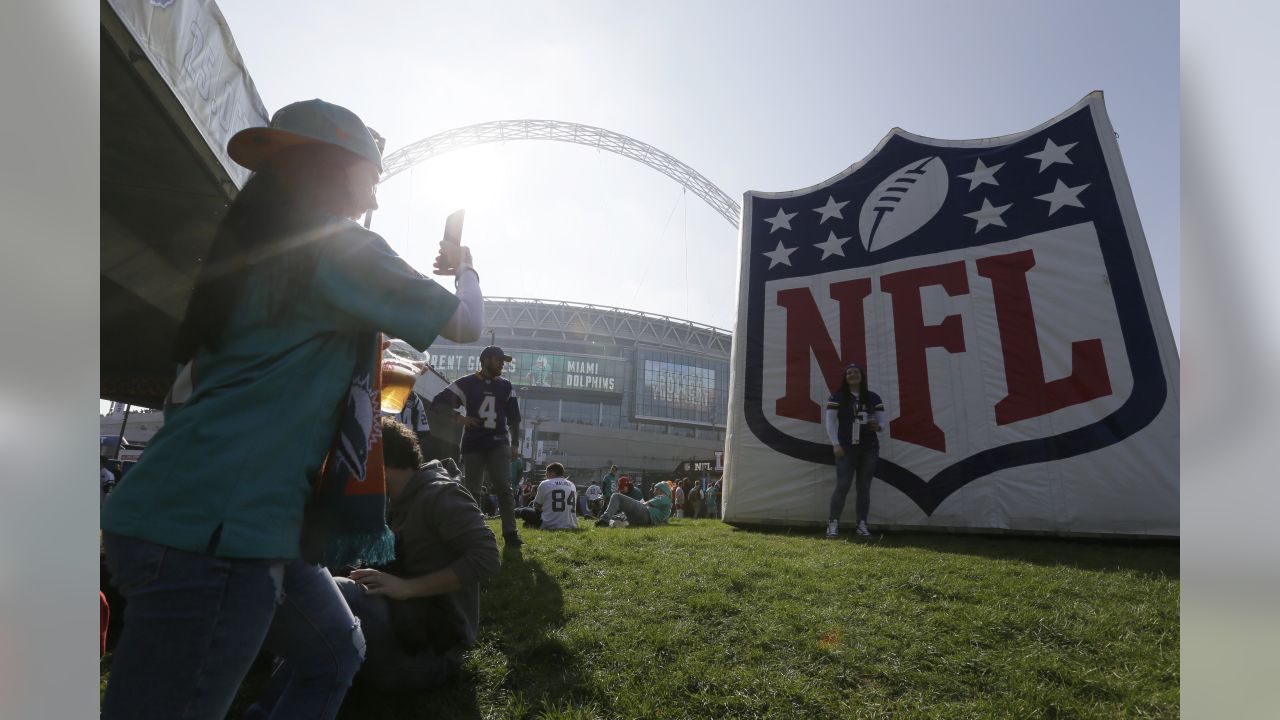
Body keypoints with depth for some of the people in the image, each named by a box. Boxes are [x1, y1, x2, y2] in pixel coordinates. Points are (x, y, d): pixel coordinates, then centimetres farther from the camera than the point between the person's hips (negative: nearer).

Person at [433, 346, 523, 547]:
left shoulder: (505, 386, 8)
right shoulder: (466, 383, 0)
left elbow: (514, 417, 10)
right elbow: (438, 402, -1)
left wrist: (515, 444, 6)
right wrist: (459, 417, -11)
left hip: (499, 443, 1)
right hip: (473, 445, -1)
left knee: (504, 488, -7)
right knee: (471, 491, 6)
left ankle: (510, 532, -5)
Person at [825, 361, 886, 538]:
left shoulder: (873, 398, 10)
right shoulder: (837, 397, 0)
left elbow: (882, 420, 11)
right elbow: (830, 421, -3)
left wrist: (878, 426, -14)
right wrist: (835, 444, -11)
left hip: (869, 448, 3)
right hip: (846, 448, -3)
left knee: (864, 487, 7)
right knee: (842, 486, -8)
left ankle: (862, 525, 14)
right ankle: (833, 523, 0)